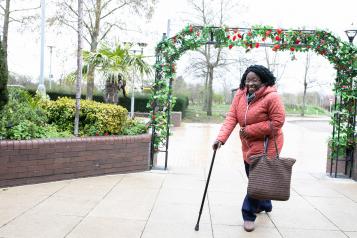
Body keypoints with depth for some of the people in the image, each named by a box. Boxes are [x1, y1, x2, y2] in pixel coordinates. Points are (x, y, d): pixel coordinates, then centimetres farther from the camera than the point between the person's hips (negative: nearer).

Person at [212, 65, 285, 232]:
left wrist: (250, 130, -22)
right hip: (249, 144, 7)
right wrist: (221, 138, -23)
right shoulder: (240, 95, -3)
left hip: (266, 144, -6)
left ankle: (249, 215, 8)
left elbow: (277, 122, -21)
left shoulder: (271, 97, -20)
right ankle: (264, 205, 43)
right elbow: (231, 118, -9)